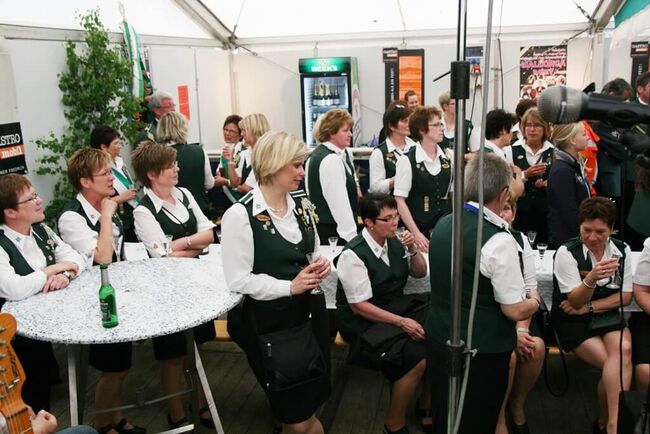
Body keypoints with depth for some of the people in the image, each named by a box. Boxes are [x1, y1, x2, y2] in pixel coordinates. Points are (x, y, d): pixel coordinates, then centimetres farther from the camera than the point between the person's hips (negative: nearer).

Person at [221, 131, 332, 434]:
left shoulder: (302, 204, 4)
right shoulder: (241, 215, -17)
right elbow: (239, 280, -18)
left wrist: (321, 266, -4)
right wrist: (290, 286, -20)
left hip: (311, 314, 6)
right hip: (270, 324, -6)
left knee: (309, 406, 18)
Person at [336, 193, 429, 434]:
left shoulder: (393, 242, 0)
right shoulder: (354, 255, -19)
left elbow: (420, 273, 13)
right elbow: (359, 306, -19)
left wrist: (413, 250, -7)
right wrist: (401, 322, -23)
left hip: (398, 308, 7)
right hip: (364, 321, -7)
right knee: (417, 359, -25)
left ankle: (427, 405, 8)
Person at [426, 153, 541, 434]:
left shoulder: (442, 225, 1)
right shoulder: (499, 240, -22)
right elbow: (516, 311, -18)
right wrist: (535, 301, 4)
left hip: (437, 340, 6)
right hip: (481, 351, -6)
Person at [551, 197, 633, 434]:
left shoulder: (622, 251, 1)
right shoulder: (567, 252, -12)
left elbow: (626, 296, 4)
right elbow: (576, 302, -15)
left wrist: (588, 307, -10)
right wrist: (591, 279, -35)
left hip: (607, 316, 3)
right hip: (573, 322, -3)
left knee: (624, 349, -28)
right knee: (619, 363, -23)